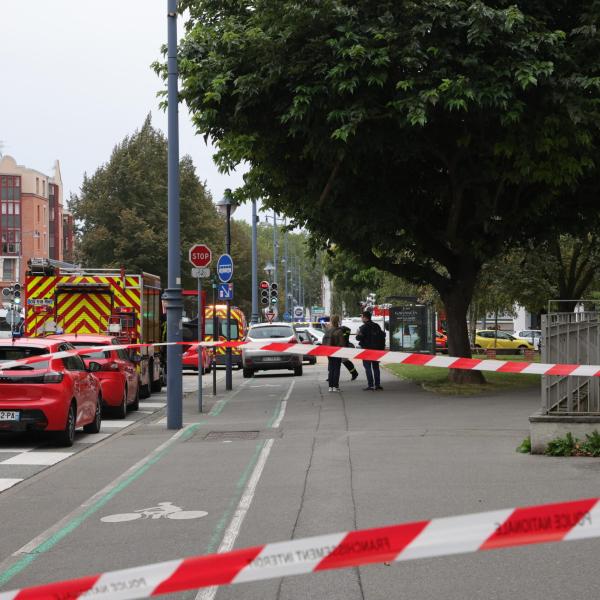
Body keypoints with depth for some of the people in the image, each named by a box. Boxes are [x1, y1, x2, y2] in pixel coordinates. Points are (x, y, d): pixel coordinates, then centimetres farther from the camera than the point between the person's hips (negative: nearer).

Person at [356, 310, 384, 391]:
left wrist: (357, 335, 3)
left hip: (367, 349, -6)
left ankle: (370, 385, -8)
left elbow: (359, 338, -17)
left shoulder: (364, 327, -13)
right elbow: (382, 335, 12)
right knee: (376, 367, 15)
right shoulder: (376, 326, 8)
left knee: (368, 367, -3)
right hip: (377, 349, 6)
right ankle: (377, 384, 15)